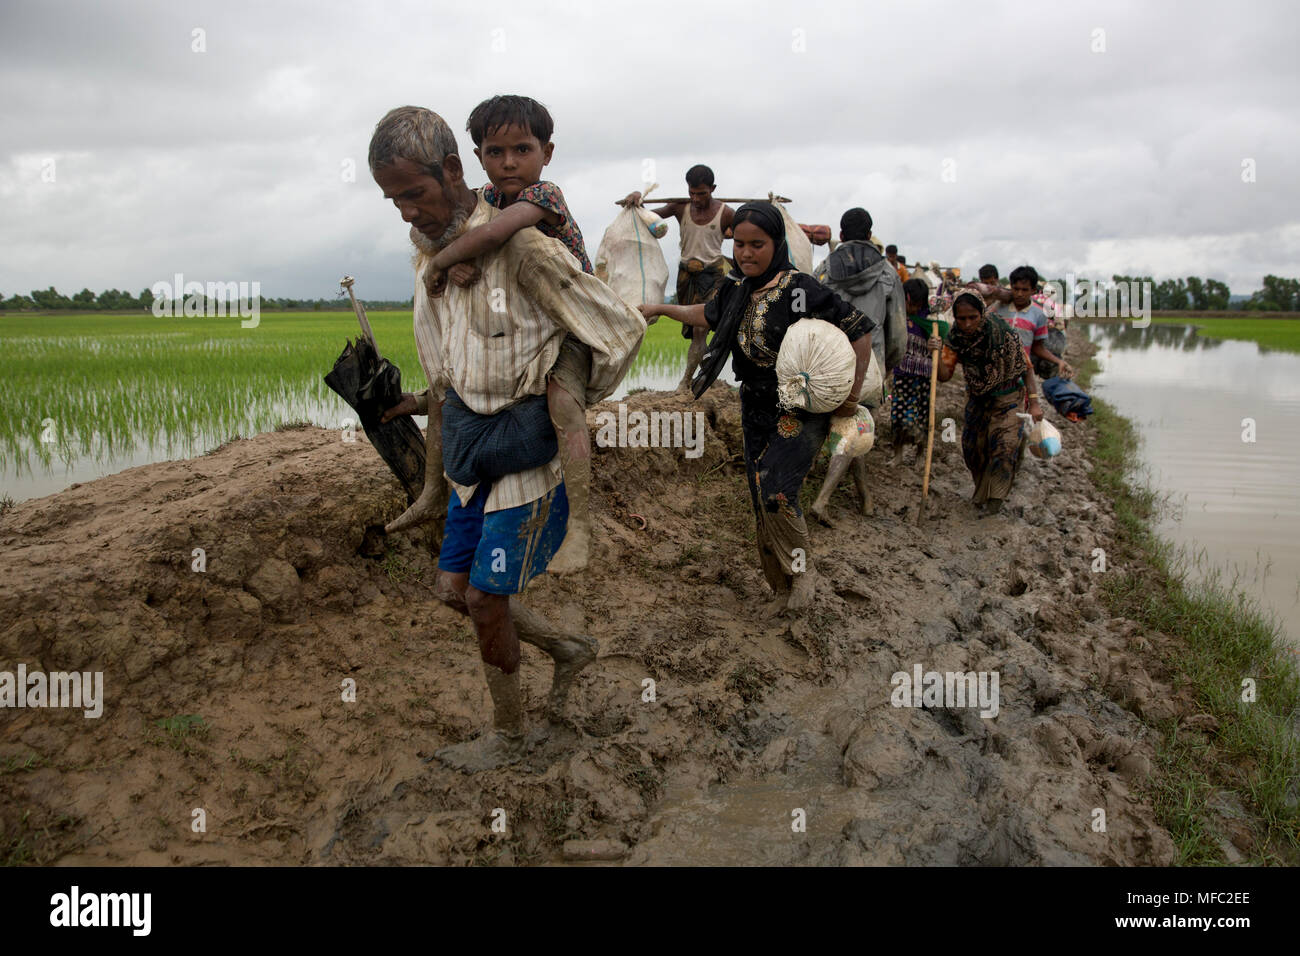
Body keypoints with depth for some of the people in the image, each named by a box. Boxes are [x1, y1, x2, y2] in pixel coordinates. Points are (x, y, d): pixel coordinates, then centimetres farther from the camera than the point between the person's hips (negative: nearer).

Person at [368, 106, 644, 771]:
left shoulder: (518, 247, -22)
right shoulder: (428, 248, 4)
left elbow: (622, 328, -17)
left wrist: (576, 404, -5)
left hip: (524, 451, -8)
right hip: (473, 447, 8)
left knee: (485, 599, 0)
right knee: (453, 586, 13)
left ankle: (507, 736, 23)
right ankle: (567, 649, 35)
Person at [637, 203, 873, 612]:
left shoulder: (802, 291, -19)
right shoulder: (737, 289, 1)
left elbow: (859, 331, -15)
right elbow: (707, 315, 24)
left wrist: (851, 395, -14)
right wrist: (660, 308, 27)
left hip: (803, 410, -7)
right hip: (757, 409, 7)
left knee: (774, 491, -23)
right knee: (763, 501, 10)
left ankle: (801, 567, 3)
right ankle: (784, 588, 27)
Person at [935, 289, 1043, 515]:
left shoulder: (1002, 333, -25)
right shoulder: (955, 337, -14)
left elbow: (1026, 367, -14)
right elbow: (944, 375, -18)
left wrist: (1034, 401, -18)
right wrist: (937, 354, -37)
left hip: (1007, 397, -4)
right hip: (977, 398, 4)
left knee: (1005, 444, -15)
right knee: (973, 445, 7)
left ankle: (992, 499, -2)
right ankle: (983, 491, 30)